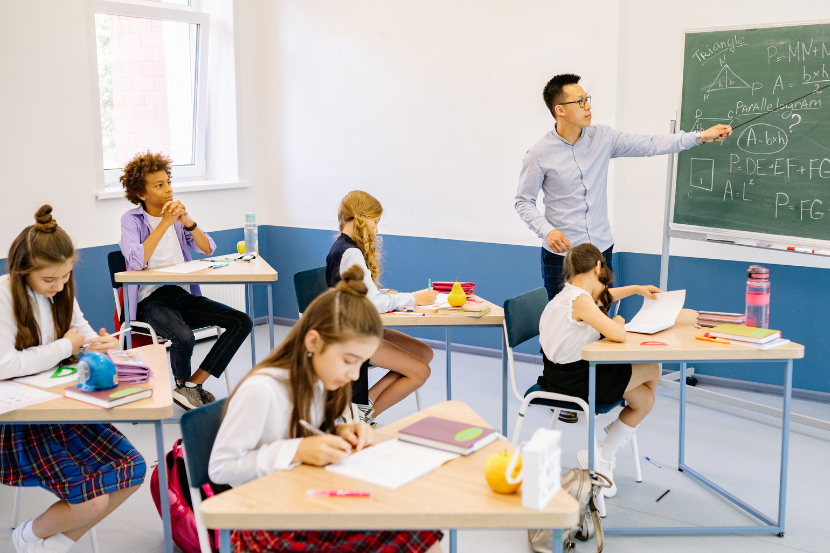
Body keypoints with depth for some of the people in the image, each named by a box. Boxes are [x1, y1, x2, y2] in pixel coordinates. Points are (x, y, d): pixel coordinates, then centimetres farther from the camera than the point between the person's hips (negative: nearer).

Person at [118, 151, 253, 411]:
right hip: (151, 299, -6)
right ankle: (183, 385, -1)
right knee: (184, 338, -36)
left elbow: (208, 248, 8)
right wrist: (165, 223, -17)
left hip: (183, 294, 6)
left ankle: (193, 384, -10)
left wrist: (187, 221, -9)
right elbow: (135, 262, -19)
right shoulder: (131, 219, -2)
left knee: (242, 322, -14)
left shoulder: (175, 213, 13)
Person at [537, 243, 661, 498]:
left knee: (644, 400, 16)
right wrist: (618, 321, -11)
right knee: (652, 369, 6)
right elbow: (617, 335, -33)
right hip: (573, 381, -10)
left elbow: (602, 296, 32)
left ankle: (603, 459, 24)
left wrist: (636, 289, 29)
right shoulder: (580, 300, -23)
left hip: (564, 372, 10)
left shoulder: (572, 293, 8)